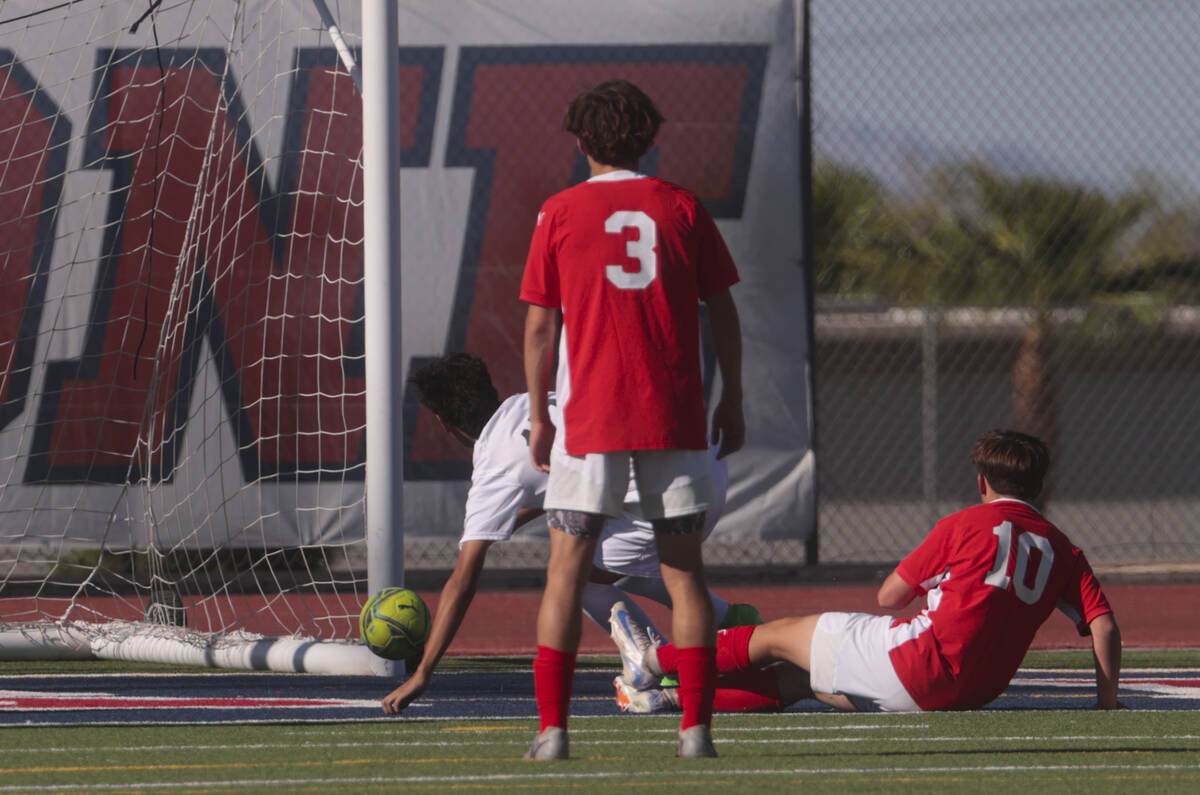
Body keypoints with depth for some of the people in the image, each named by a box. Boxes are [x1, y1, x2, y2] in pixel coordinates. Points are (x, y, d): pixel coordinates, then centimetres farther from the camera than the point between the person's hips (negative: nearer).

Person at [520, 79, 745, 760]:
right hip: (675, 417, 1)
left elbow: (540, 325, 2)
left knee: (568, 566, 4)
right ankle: (696, 727, -1)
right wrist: (732, 401, 13)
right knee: (684, 567, 6)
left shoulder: (560, 214, 1)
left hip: (590, 419, -1)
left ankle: (552, 727, -2)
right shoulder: (681, 207, 4)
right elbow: (722, 312, 5)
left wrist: (538, 416, 9)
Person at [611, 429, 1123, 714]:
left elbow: (888, 597, 3)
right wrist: (1107, 700, 2)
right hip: (979, 689, 6)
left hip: (922, 661, -6)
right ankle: (675, 696, 27)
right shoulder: (1062, 551, 9)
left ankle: (654, 662, 29)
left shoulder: (965, 526, -1)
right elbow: (1104, 624, -3)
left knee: (781, 636, 14)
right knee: (803, 679, 21)